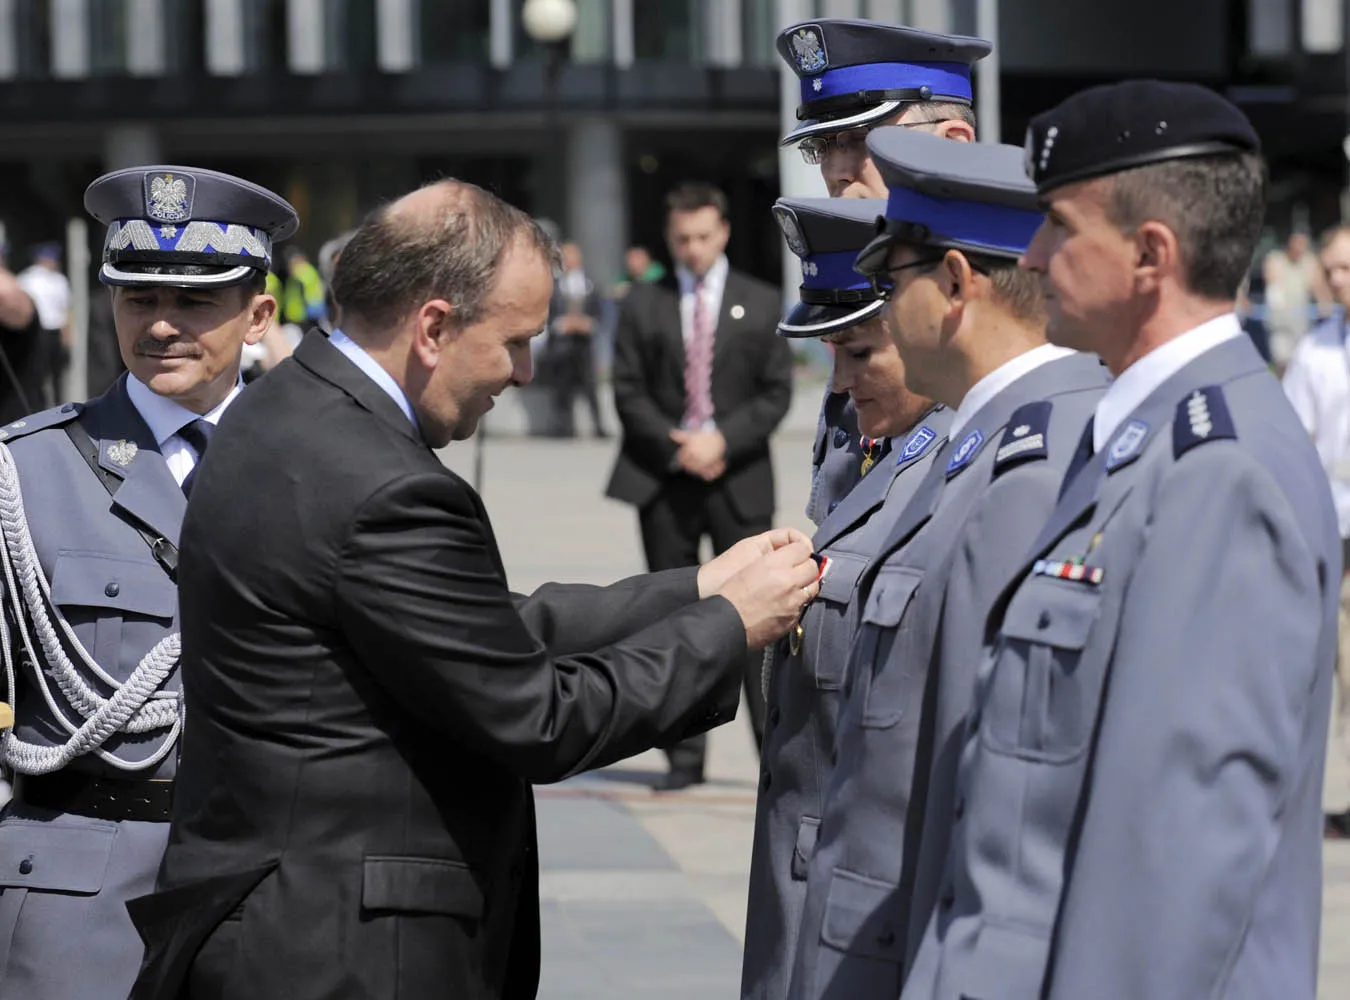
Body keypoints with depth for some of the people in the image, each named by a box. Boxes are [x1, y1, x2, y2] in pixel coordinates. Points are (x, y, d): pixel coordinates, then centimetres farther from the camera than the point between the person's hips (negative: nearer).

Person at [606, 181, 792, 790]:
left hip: (740, 480, -1)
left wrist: (722, 441, -11)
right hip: (663, 484, 1)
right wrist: (676, 447, -10)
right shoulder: (642, 306, 9)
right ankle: (685, 757, 8)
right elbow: (629, 393, 4)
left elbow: (776, 392, 3)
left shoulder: (760, 304, 7)